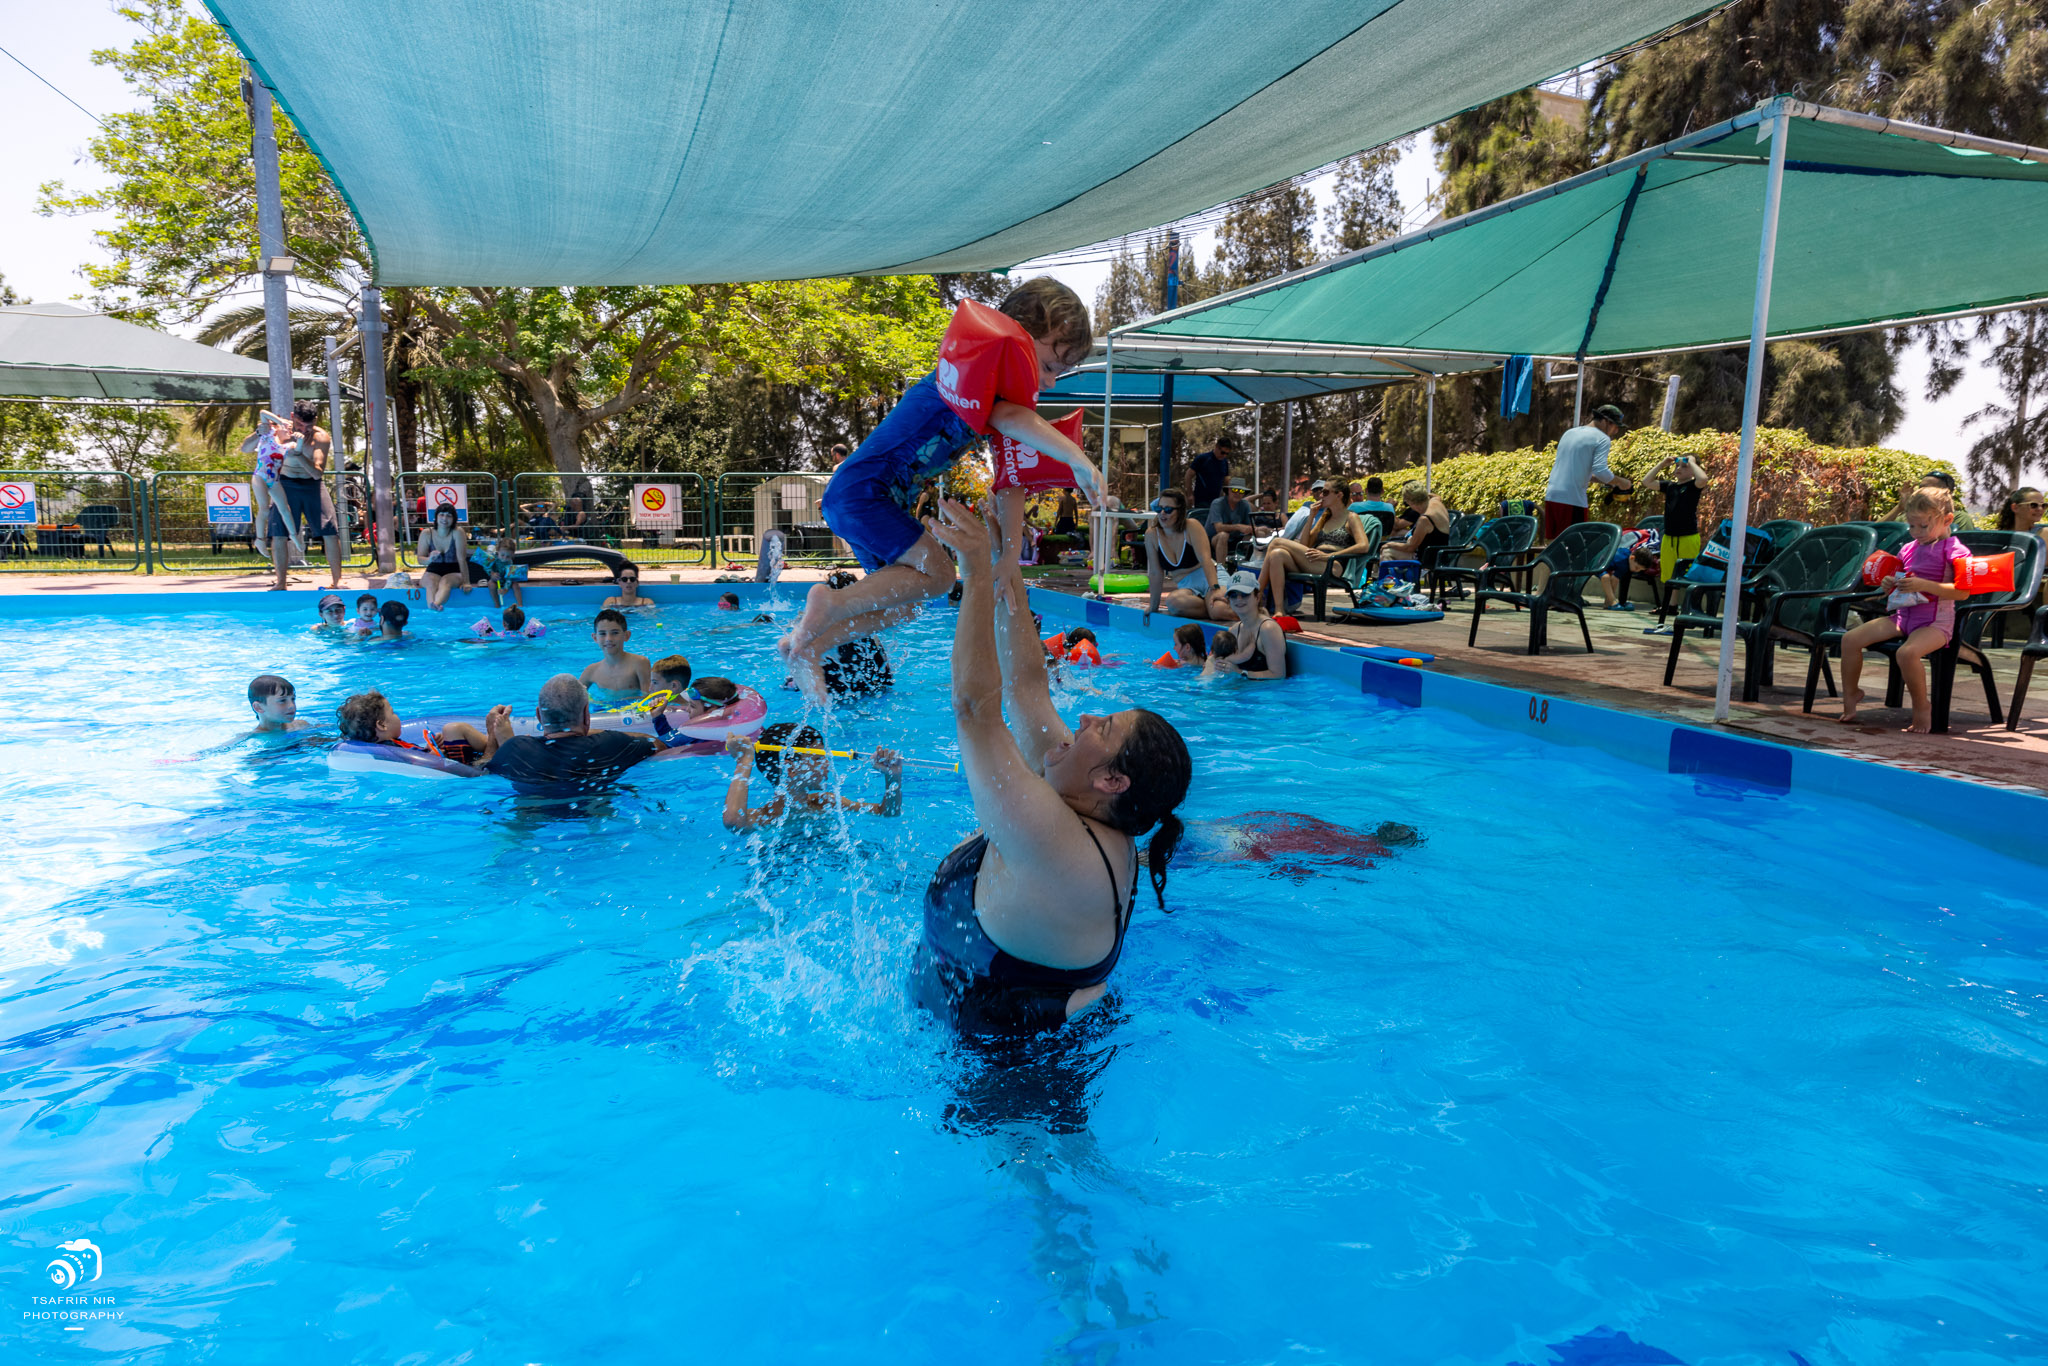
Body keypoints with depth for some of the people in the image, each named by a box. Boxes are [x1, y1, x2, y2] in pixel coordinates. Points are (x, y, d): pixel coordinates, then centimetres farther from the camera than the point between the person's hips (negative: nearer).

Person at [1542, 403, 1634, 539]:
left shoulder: (1570, 433, 22)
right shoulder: (1602, 439, -3)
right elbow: (1600, 470, -16)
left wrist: (1606, 481, 25)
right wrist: (1620, 482, 2)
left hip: (1551, 496, 7)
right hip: (1572, 499, -7)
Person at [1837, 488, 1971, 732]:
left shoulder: (1954, 550, -9)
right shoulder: (1908, 549, 13)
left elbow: (1963, 592, -18)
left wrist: (1924, 585, -26)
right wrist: (1888, 584, 3)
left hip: (1935, 622, -7)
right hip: (1903, 616, 7)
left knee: (1907, 653, -36)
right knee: (1850, 639, -6)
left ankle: (1921, 706, -13)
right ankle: (1850, 693, 9)